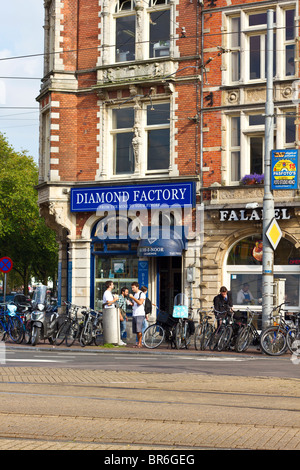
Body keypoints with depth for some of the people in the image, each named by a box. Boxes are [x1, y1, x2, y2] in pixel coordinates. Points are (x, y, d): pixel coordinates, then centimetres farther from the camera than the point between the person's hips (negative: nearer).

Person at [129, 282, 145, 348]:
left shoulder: (142, 294, -4)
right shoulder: (133, 294, 19)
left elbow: (140, 302, -18)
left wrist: (132, 297, -18)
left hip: (140, 314, -7)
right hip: (134, 314, 7)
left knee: (139, 330, -12)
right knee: (136, 330, 5)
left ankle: (140, 343, -10)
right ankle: (138, 343, 10)